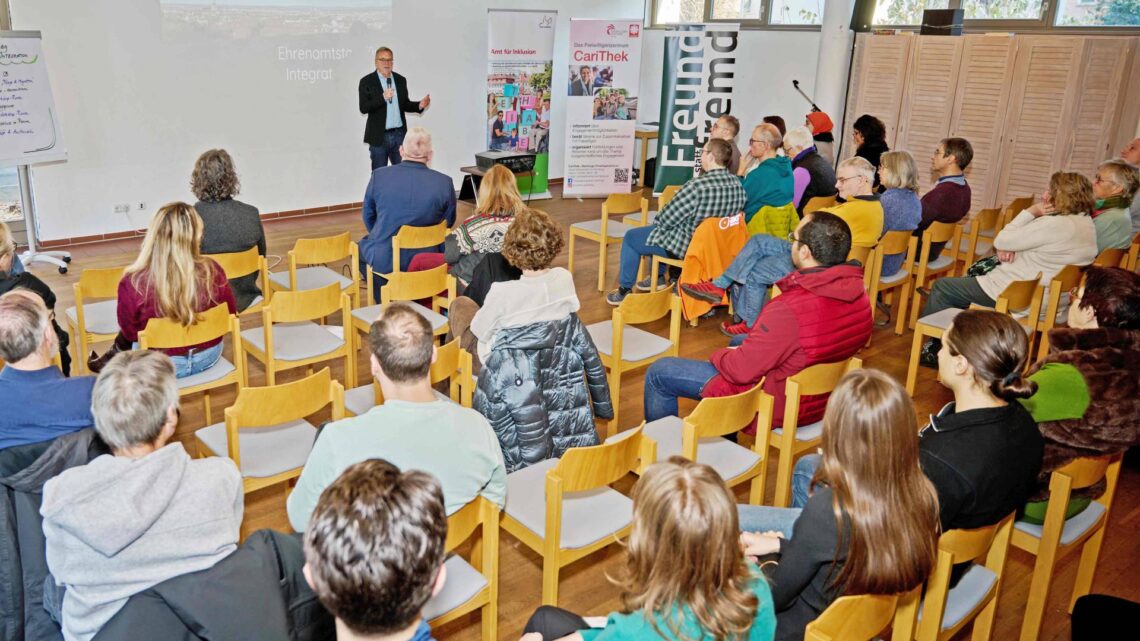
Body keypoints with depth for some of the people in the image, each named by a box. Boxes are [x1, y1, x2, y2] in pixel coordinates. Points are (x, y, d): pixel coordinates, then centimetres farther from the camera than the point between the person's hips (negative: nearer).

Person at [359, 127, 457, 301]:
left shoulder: (379, 176, -9)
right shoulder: (444, 182, -11)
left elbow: (368, 217, 5)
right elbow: (448, 223, 3)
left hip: (383, 260, -1)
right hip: (426, 259, 1)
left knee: (362, 246, 31)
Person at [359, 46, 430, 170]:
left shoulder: (401, 80, 10)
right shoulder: (367, 82, -3)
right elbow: (363, 108, -12)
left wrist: (419, 105, -4)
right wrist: (383, 98, -24)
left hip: (399, 135, 3)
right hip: (379, 136, -3)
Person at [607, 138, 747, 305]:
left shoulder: (698, 185, -32)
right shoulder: (737, 183, -8)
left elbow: (667, 218, -21)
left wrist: (657, 221, 3)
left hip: (686, 245, -8)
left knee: (631, 237, 14)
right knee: (657, 230, 33)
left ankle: (624, 291, 23)